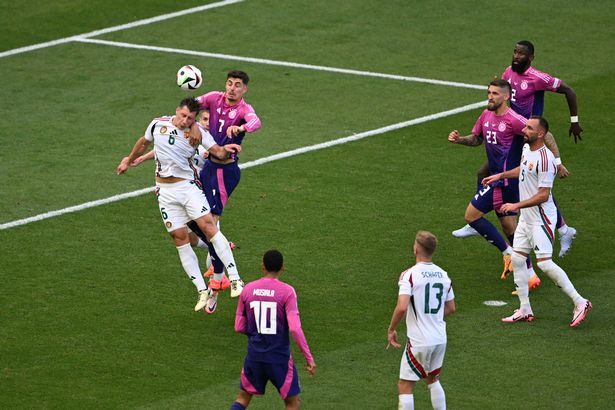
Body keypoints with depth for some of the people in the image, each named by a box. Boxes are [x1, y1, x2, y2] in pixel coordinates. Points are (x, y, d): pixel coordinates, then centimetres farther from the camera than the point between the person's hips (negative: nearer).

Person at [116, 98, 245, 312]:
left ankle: (235, 279, -18)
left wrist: (226, 150, -39)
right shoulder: (158, 124, 1)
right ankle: (203, 291, 1)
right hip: (165, 191, 2)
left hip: (188, 186, -2)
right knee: (180, 238, -2)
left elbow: (217, 151, -16)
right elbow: (143, 142, 21)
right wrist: (129, 160, 34)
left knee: (208, 226, -18)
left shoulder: (198, 133, -6)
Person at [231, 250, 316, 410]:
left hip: (254, 356, 3)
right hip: (279, 357, -3)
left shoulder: (248, 290, 0)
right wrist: (309, 358, -13)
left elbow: (239, 328, 4)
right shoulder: (287, 291, -12)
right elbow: (294, 329, -19)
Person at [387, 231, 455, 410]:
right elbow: (451, 308, 13)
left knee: (405, 386, 2)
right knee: (432, 379, 27)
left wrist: (391, 329, -10)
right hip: (440, 339, 6)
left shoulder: (410, 275, -15)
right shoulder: (443, 275, 5)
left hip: (419, 341, -6)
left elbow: (402, 307, -25)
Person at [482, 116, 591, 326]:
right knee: (517, 259, 8)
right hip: (526, 217, 10)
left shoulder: (545, 159, -23)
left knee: (544, 263, -13)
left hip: (541, 218, -10)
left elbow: (543, 195, -23)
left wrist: (517, 205, -23)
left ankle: (580, 302, -3)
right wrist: (500, 175, 27)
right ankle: (525, 310, 16)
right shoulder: (526, 148, 6)